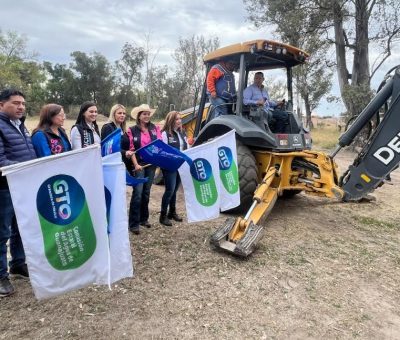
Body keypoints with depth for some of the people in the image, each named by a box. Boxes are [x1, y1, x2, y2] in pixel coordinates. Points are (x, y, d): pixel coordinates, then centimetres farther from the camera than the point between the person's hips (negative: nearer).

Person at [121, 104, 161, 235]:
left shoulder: (155, 128, 7)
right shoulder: (132, 130, -1)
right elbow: (131, 149, -5)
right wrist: (136, 164, -15)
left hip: (151, 164, 4)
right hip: (138, 165, -4)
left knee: (146, 192, 13)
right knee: (137, 193, -7)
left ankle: (144, 218, 26)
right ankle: (134, 223, 0)